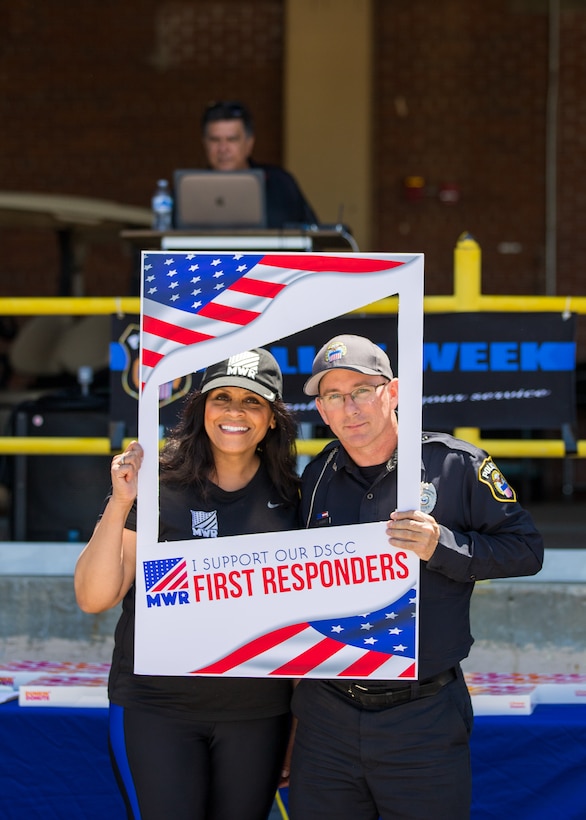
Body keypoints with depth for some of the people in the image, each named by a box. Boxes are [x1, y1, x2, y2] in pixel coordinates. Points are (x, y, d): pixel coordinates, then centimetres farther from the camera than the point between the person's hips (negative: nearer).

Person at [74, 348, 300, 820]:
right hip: (157, 708, -3)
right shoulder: (159, 485, -5)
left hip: (259, 711, 3)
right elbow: (94, 598, -9)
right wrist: (120, 505, -20)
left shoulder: (290, 496, 3)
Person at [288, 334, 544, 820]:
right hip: (327, 716, 4)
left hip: (423, 721, -4)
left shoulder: (456, 465, -6)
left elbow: (526, 550, -6)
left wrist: (442, 546, -20)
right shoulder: (318, 477, 8)